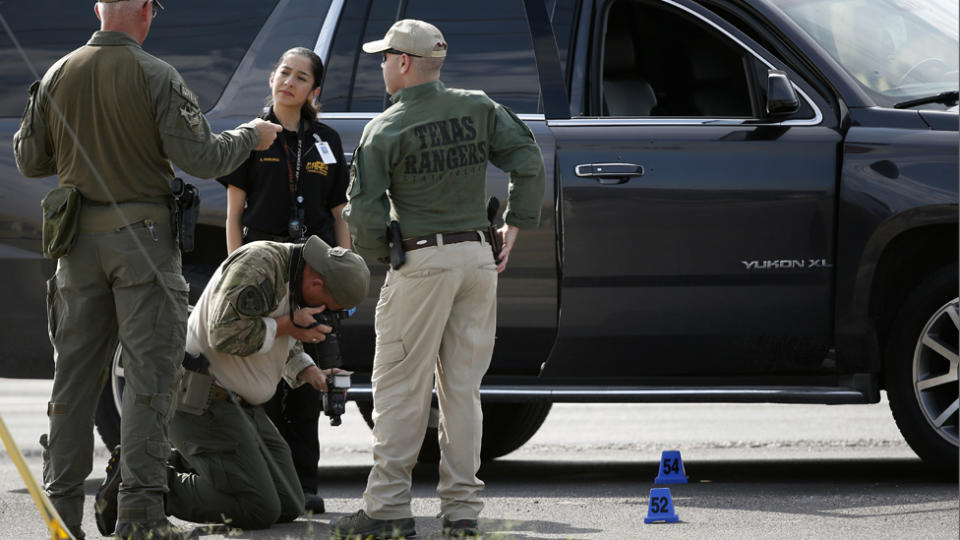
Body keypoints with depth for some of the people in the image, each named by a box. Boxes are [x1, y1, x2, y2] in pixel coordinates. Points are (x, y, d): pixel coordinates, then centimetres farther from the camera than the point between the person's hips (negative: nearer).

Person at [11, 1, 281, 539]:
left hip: (79, 242, 5)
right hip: (142, 238, -5)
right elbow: (201, 158, -12)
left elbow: (29, 159, 10)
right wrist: (250, 136, 6)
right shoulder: (156, 77, -10)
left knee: (76, 371, 11)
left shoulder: (57, 77, 4)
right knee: (149, 371, -2)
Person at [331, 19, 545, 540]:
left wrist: (378, 256, 7)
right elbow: (528, 161, 1)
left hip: (423, 261, -5)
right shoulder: (479, 108, 5)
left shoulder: (385, 129, -7)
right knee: (462, 388, 9)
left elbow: (364, 209, -10)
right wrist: (515, 224, 8)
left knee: (399, 389, -1)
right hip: (479, 257, 5)